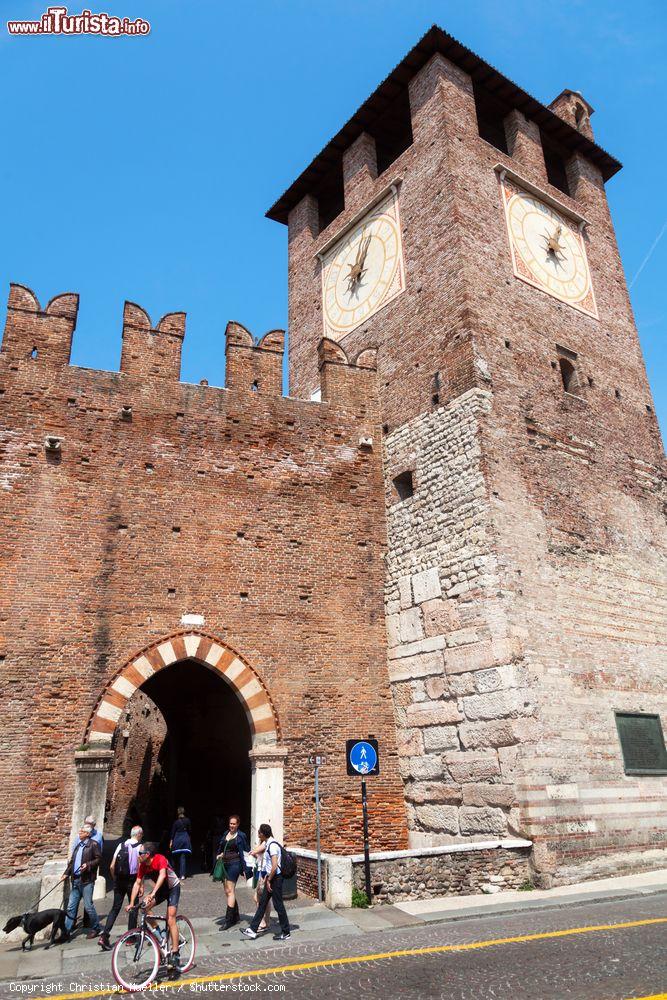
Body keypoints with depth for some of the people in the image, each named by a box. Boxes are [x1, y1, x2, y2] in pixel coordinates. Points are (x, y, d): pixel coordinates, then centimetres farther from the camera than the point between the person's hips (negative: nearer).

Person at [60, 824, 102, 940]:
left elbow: (98, 859, -9)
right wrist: (66, 873, 11)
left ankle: (96, 928, 16)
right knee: (71, 907, 7)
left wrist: (88, 865, -20)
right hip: (75, 880, 7)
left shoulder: (93, 844, -5)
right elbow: (72, 861, 22)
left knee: (88, 906, -1)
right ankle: (66, 931, 13)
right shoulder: (78, 845, 18)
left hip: (86, 880, -7)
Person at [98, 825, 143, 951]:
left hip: (119, 881, 4)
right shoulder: (140, 847, -6)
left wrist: (115, 879, 17)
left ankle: (104, 935, -2)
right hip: (132, 881, -4)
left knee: (115, 908, 11)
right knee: (133, 908, 11)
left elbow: (112, 866, 4)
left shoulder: (121, 845, 7)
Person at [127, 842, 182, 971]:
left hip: (173, 888, -6)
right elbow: (137, 884, -10)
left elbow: (162, 875, -45)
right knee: (144, 907, -17)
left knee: (171, 919, -16)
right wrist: (132, 903, -18)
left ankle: (175, 954, -9)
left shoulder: (160, 859, -31)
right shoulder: (143, 866, -12)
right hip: (161, 889, 6)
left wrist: (152, 894, -56)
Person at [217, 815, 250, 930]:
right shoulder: (225, 834, 11)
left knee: (230, 891, -9)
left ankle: (228, 920, -5)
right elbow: (221, 847, 22)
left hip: (234, 864, -7)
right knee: (227, 891, 11)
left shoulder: (240, 836, -5)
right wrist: (220, 854, 2)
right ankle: (236, 916, 24)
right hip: (225, 864, 7)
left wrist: (244, 868, -5)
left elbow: (244, 853, -4)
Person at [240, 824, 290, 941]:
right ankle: (253, 929, 19)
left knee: (278, 905, 0)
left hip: (276, 878, -10)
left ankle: (285, 933, 11)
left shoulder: (273, 845, -21)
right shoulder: (267, 844, 9)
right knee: (262, 903, 12)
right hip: (270, 877, 10)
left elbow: (274, 866, -24)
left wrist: (269, 880, -15)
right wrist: (267, 876, 16)